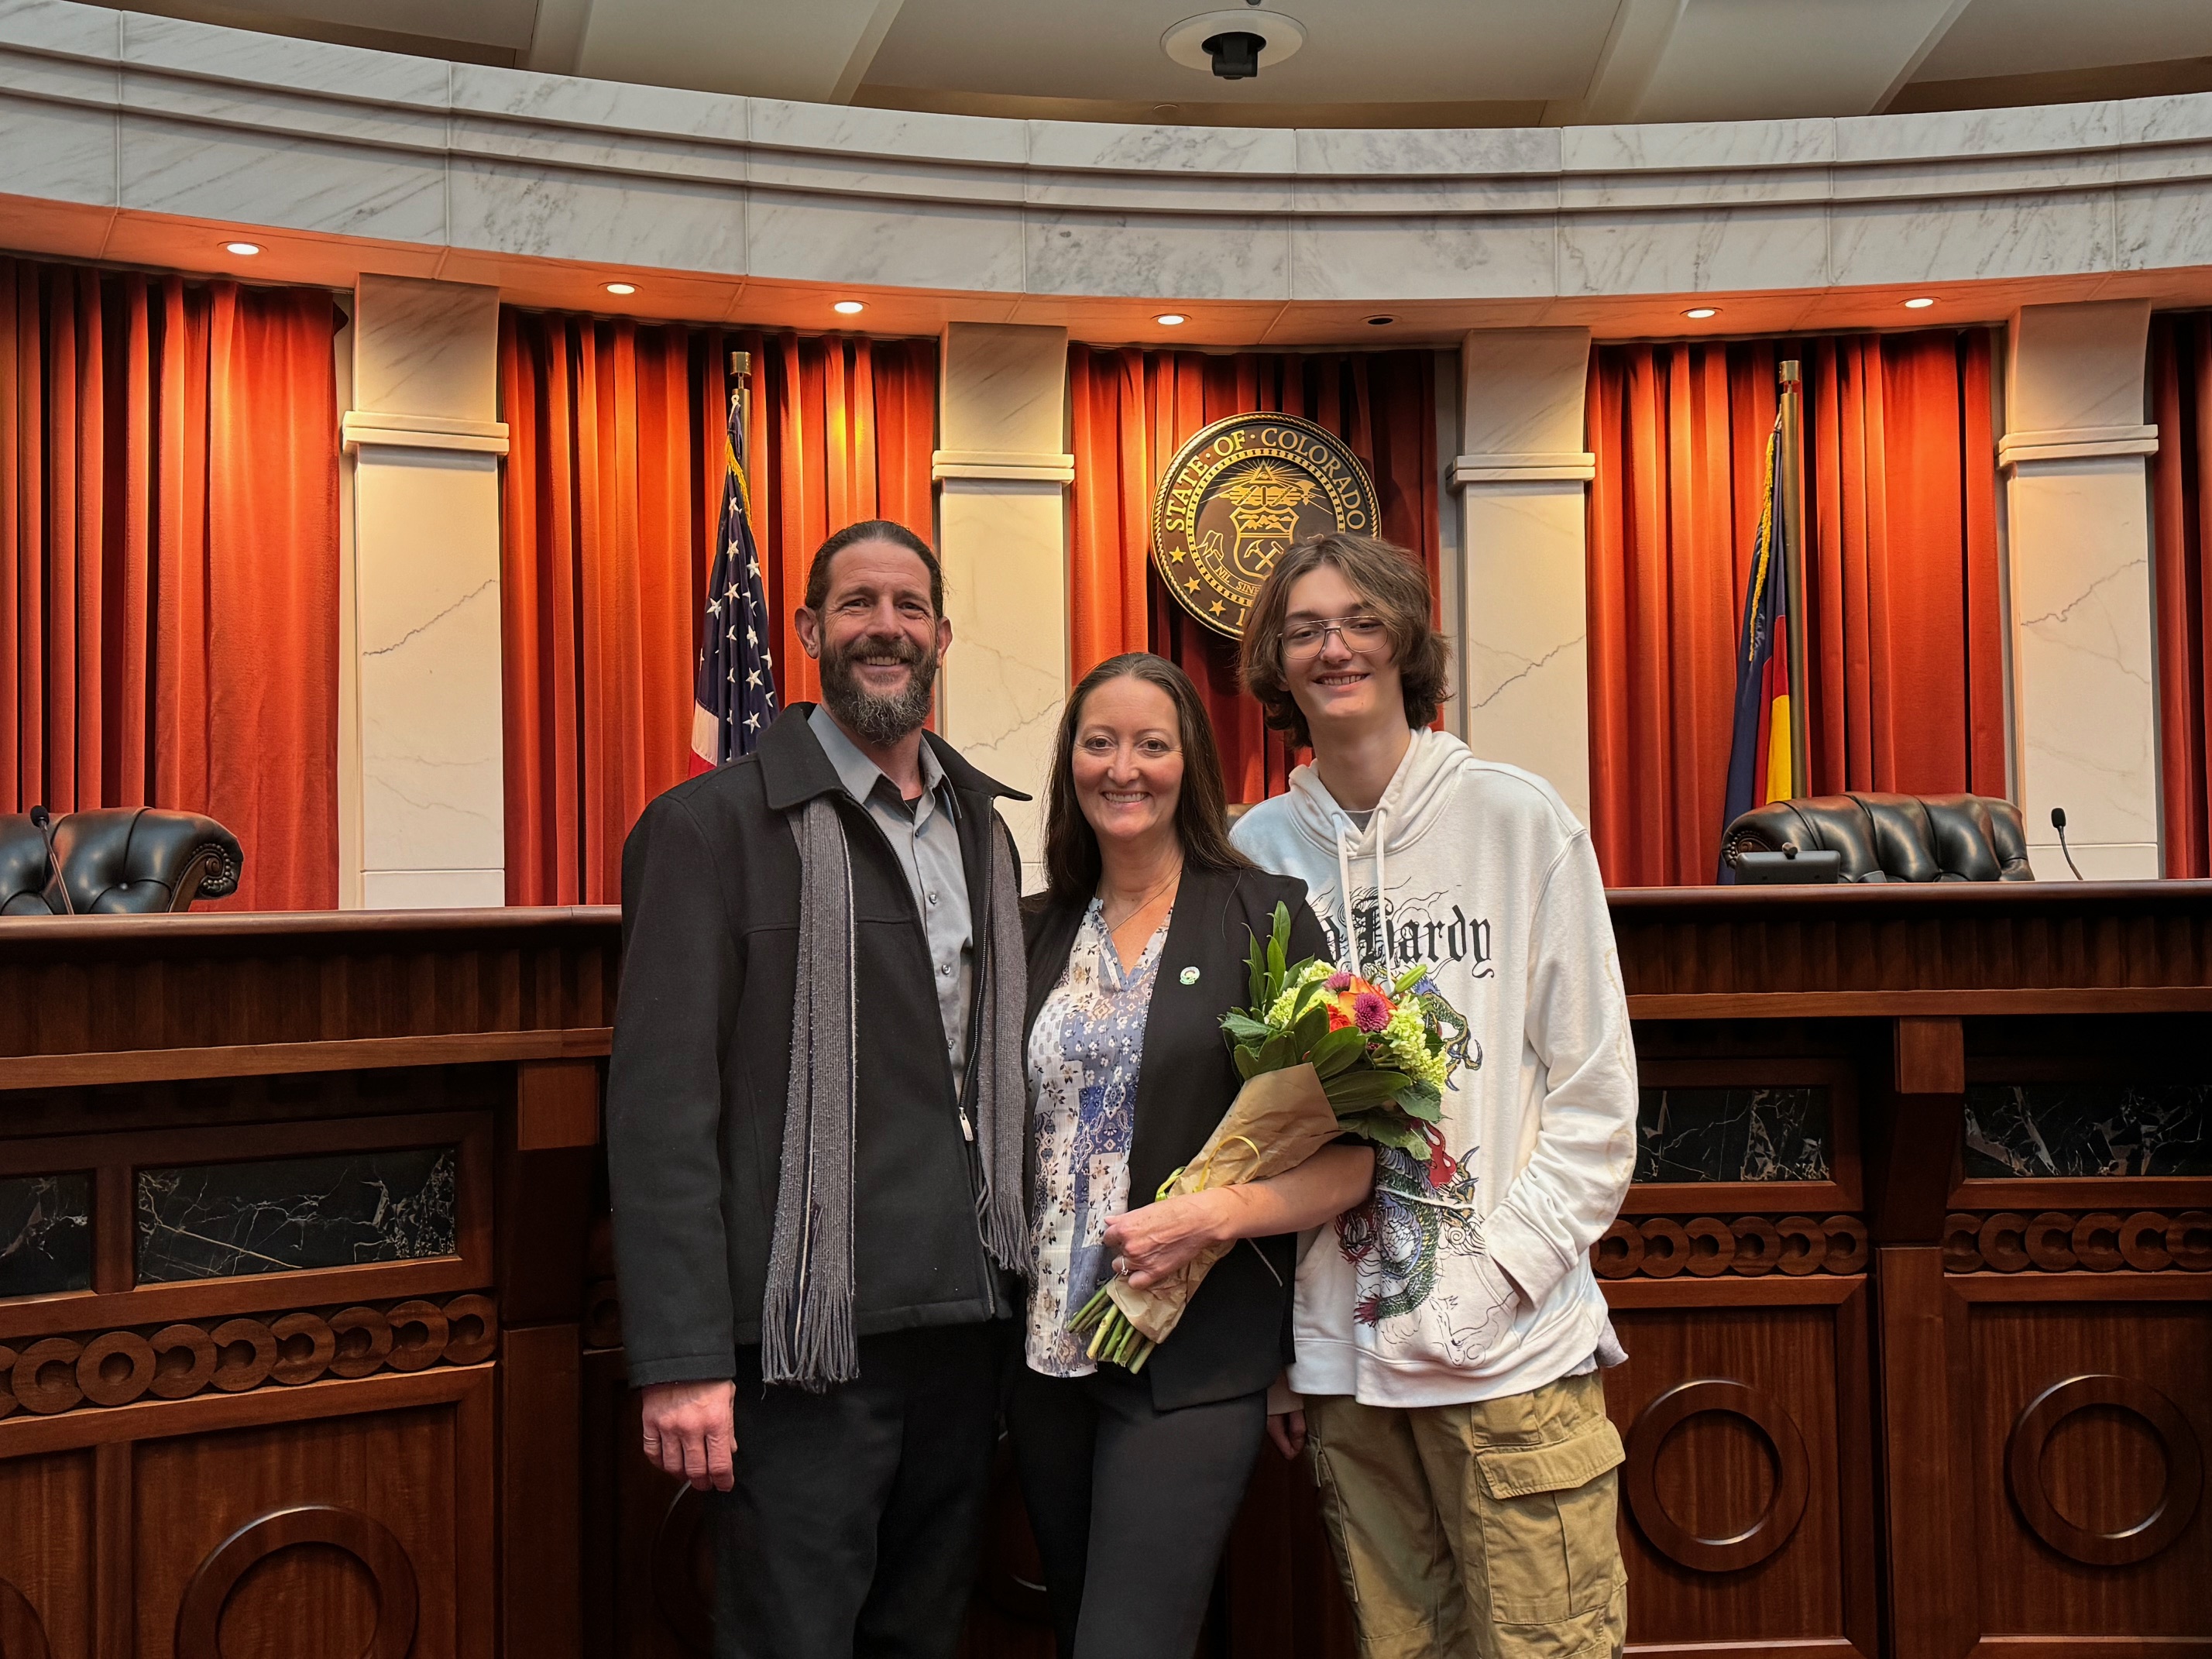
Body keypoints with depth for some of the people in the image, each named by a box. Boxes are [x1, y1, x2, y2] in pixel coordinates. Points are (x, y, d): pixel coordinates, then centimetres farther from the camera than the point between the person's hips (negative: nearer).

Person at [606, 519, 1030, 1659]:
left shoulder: (982, 826, 13)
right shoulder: (711, 825, -6)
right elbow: (661, 1104, -11)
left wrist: (1014, 1285, 10)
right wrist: (681, 1360, -15)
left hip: (967, 1322, 6)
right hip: (809, 1343, -6)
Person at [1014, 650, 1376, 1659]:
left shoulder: (1265, 916, -5)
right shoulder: (1042, 934, 9)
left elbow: (1349, 1151, -8)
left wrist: (1213, 1214, -21)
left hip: (1192, 1363, -5)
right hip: (1047, 1350, 5)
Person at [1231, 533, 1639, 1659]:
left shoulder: (1520, 821, -3)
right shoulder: (1258, 847, 4)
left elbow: (1597, 1094, -1)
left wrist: (1501, 1270, -11)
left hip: (1513, 1349, -2)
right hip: (1336, 1350, 3)